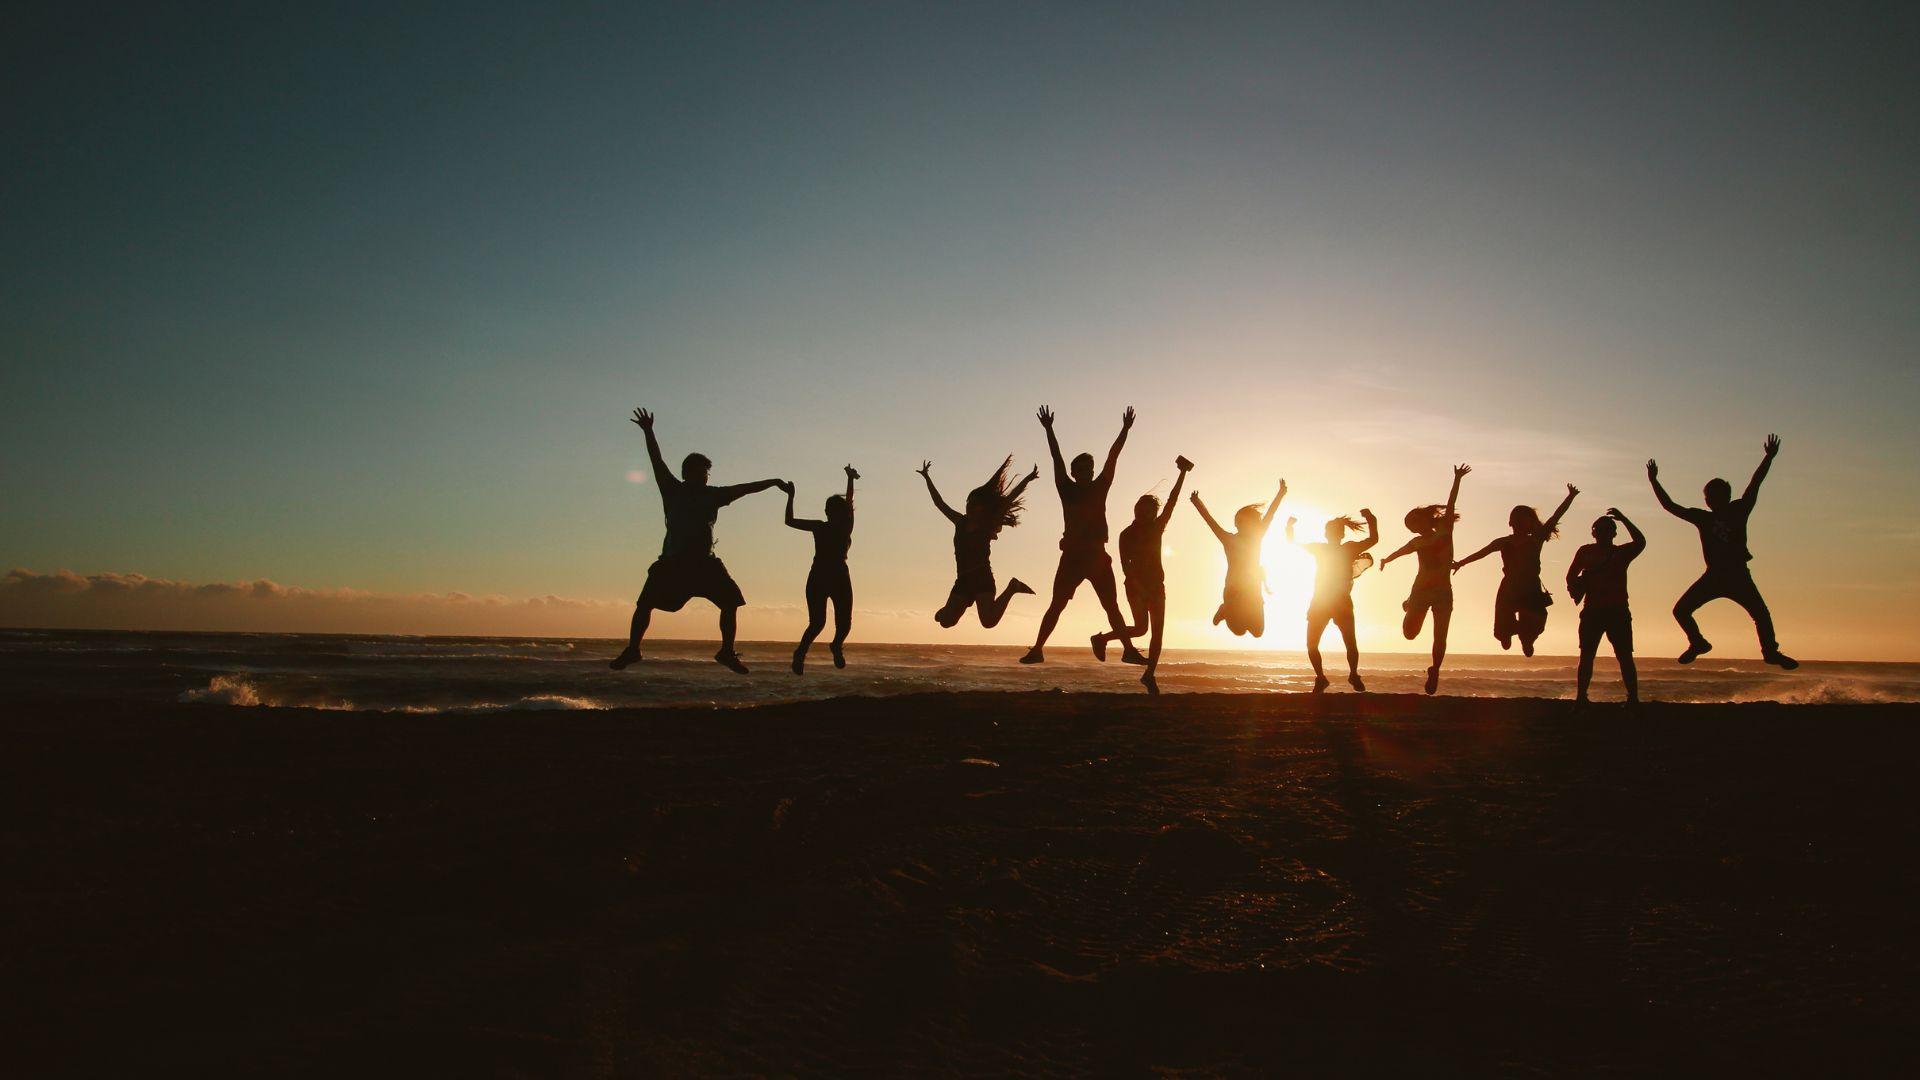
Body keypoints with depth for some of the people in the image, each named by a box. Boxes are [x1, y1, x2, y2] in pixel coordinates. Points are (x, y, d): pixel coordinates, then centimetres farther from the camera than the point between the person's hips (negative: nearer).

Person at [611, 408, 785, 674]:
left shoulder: (712, 494, 13)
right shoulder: (673, 490, 6)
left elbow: (743, 489, 14)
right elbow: (657, 462, 1)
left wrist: (771, 482, 11)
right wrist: (648, 433, -6)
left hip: (704, 562, 3)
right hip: (672, 561, -2)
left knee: (731, 602, -4)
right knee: (644, 604, -7)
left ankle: (727, 652, 9)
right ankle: (632, 649, 9)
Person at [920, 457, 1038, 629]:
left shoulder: (988, 525, 0)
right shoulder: (960, 522, 11)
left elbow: (1008, 500, -6)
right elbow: (939, 502, 17)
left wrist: (1027, 480, -12)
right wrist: (927, 478, 19)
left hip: (983, 580, -4)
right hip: (962, 582, 4)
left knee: (988, 621, -21)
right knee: (946, 620, -3)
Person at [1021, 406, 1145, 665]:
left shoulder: (1099, 488, 10)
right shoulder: (1067, 489, 3)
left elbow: (1112, 458, 6)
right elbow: (1057, 459, -3)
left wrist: (1125, 431, 2)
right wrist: (1049, 430, -8)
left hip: (1097, 555, 3)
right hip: (1072, 555, -3)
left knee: (1112, 606, 6)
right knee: (1056, 605, -2)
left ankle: (1128, 649, 8)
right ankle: (1037, 649, -1)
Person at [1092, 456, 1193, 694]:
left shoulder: (1156, 527, 10)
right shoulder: (1127, 534, -3)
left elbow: (1172, 502, 10)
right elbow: (1125, 565, -11)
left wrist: (1182, 474, 7)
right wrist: (1138, 585, -24)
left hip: (1156, 585, 5)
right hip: (1137, 585, -5)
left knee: (1157, 631, 0)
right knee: (1141, 628, -15)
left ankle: (1149, 674, 6)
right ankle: (1101, 638, 4)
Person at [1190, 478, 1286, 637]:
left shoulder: (1256, 538, 6)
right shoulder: (1229, 539, -4)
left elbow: (1269, 515, 5)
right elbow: (1210, 521, -12)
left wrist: (1281, 493, 2)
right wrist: (1197, 504, -20)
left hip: (1254, 593, 5)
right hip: (1234, 592, -4)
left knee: (1257, 632, 2)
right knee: (1240, 631, -10)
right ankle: (1226, 611, 23)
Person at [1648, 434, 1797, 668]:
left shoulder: (1738, 510, 3)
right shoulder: (1702, 517, 6)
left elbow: (1754, 484, -4)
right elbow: (1670, 506, 9)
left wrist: (1769, 458, -12)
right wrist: (1654, 482, 7)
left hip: (1738, 576, -2)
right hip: (1713, 576, 2)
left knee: (1761, 614, -10)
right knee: (1680, 610, -5)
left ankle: (1770, 651, 7)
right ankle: (1697, 642, 16)